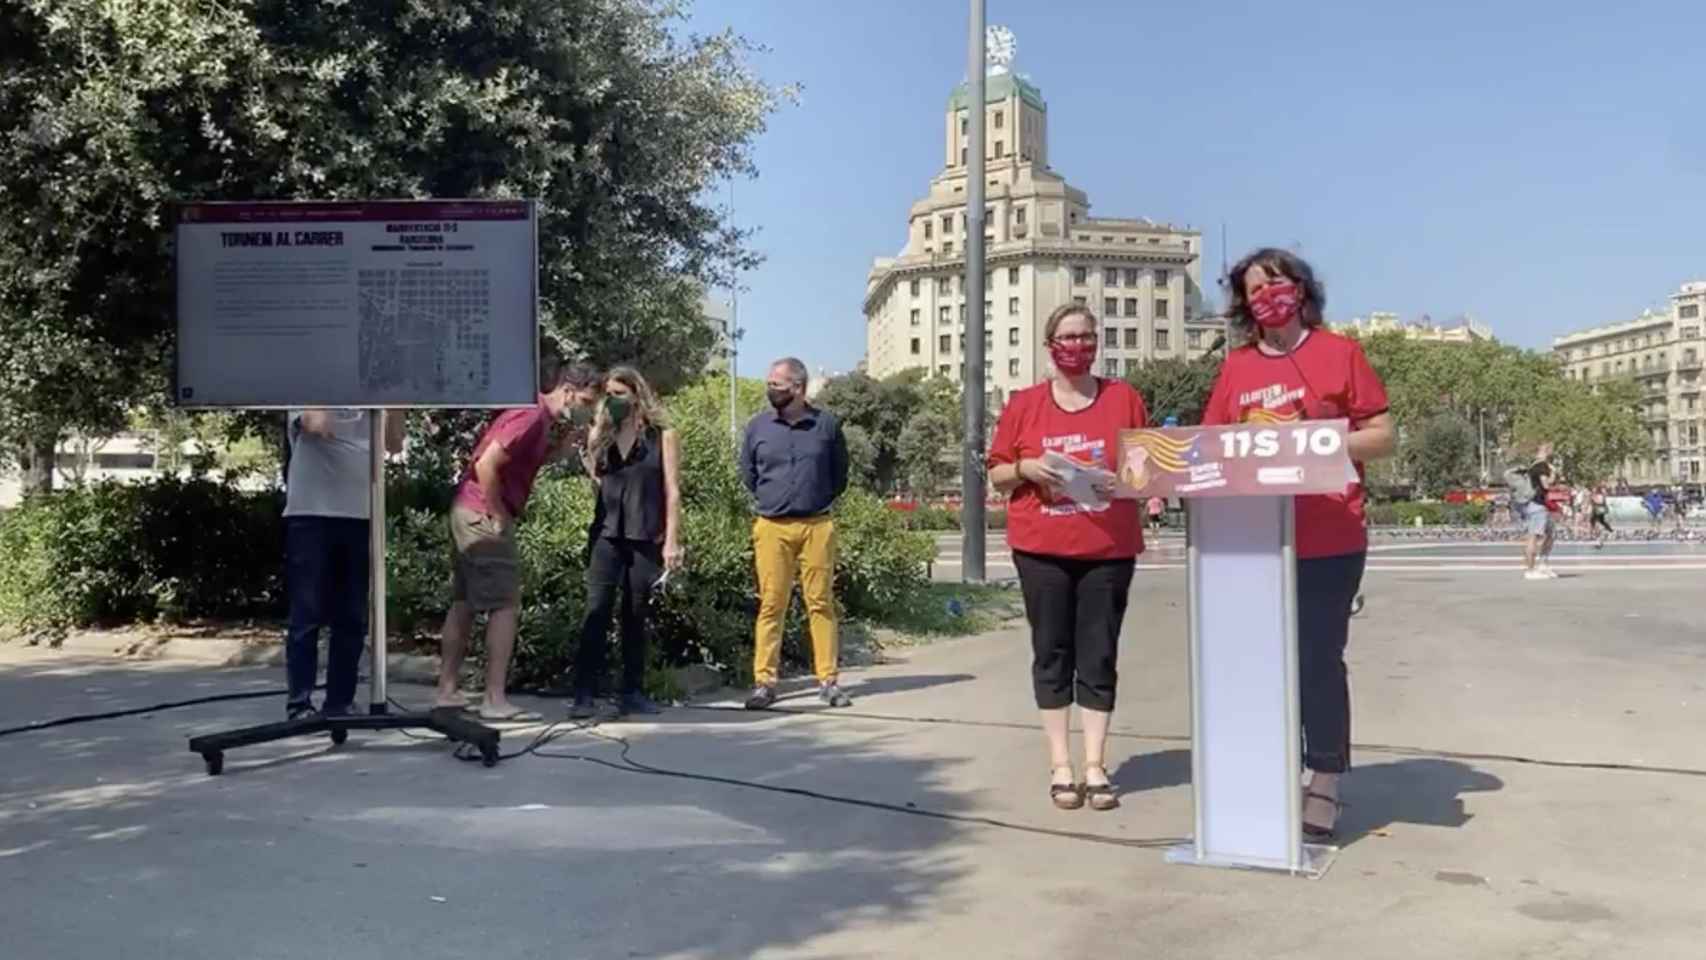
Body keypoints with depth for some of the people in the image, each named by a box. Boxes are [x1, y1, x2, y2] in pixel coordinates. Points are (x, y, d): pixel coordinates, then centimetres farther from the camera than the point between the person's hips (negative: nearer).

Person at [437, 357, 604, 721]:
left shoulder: (537, 415, 13)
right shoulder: (532, 416, -17)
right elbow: (486, 464, -24)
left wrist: (564, 447, 5)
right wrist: (497, 514, -16)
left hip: (469, 513, 10)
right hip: (484, 516, -10)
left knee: (464, 603, 14)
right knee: (505, 606, -6)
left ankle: (448, 690, 22)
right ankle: (495, 700, -4)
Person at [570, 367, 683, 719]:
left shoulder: (662, 436, 4)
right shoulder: (601, 435, 12)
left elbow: (672, 492, 0)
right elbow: (593, 476, 2)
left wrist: (672, 541, -7)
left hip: (646, 538, -2)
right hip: (606, 534, 2)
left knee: (635, 616, 5)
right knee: (596, 613, -8)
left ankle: (632, 692, 14)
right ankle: (585, 693, -9)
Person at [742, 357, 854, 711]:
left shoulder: (826, 424, 2)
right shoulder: (757, 427, 5)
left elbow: (840, 473, 14)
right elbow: (747, 474, 17)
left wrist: (820, 501, 11)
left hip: (817, 526, 0)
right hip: (771, 527, 1)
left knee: (821, 603, 2)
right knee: (771, 605, 0)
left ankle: (829, 680, 8)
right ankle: (764, 681, 4)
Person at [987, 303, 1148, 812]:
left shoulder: (1124, 397, 5)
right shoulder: (1023, 404, 4)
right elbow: (998, 477, 7)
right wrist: (1027, 468, -12)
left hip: (1109, 548, 0)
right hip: (1042, 548, 0)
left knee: (1099, 655, 2)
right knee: (1052, 652, 3)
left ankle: (1095, 766, 10)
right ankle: (1060, 766, 10)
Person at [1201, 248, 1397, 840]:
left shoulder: (1339, 353, 1)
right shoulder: (1236, 367, 11)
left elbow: (1384, 436, 0)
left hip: (1329, 541, -4)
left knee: (1319, 660, -1)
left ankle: (1325, 789, 10)